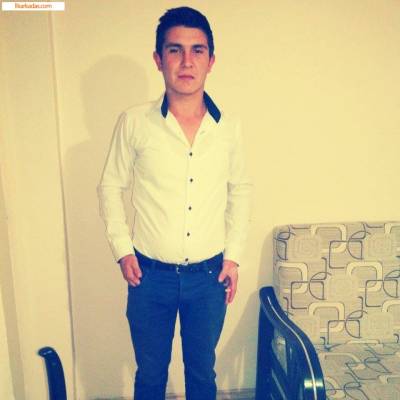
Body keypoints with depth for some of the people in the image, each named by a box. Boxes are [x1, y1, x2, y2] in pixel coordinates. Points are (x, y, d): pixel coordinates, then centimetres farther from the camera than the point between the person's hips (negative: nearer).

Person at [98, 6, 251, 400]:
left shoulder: (229, 127, -3)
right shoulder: (134, 122, -9)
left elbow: (239, 190, 7)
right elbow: (110, 186, 1)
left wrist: (233, 256, 4)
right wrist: (122, 249, -5)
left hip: (209, 275, 2)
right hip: (150, 275, -1)